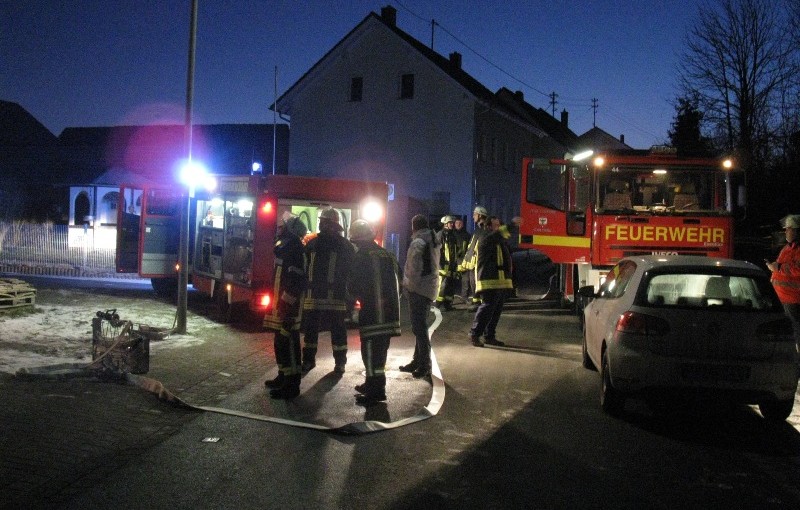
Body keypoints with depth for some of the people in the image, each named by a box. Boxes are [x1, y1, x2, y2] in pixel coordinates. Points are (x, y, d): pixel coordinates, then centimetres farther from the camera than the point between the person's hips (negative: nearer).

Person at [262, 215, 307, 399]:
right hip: (279, 304, 11)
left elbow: (296, 282, -22)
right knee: (280, 342, 17)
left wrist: (288, 306, -25)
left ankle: (291, 385, -4)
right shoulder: (284, 248, 17)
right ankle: (284, 376, 29)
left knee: (288, 343, -8)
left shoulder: (295, 250, -15)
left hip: (288, 306, -10)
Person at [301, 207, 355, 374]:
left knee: (338, 330, 3)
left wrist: (349, 293, -7)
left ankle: (340, 362, 12)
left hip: (336, 296, -4)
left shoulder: (345, 245, 0)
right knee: (310, 328, 9)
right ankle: (308, 360, 20)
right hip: (313, 294, 4)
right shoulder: (312, 244, 11)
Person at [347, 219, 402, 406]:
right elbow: (398, 283, 15)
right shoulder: (388, 255, 12)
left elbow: (353, 287, -10)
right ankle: (373, 384, 28)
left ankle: (375, 391, 1)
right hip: (390, 312, 8)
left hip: (372, 313, -8)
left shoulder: (362, 256, -10)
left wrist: (359, 296, 9)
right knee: (380, 350, 17)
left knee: (371, 351, -1)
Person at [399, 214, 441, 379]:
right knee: (420, 327, 16)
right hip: (430, 288, 9)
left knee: (419, 327, -5)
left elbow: (414, 268, -19)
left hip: (418, 289, -9)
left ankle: (424, 365, -2)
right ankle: (418, 361, 24)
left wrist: (409, 285, -7)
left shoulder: (418, 243, -14)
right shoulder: (433, 242, 14)